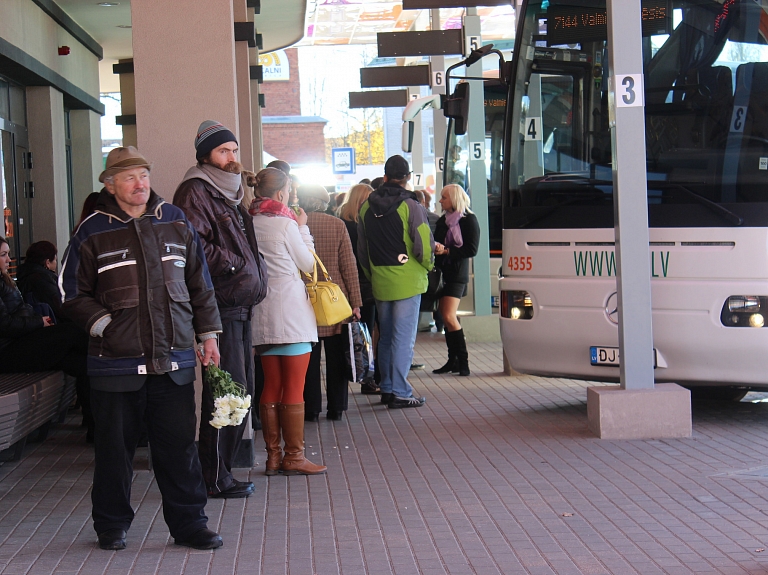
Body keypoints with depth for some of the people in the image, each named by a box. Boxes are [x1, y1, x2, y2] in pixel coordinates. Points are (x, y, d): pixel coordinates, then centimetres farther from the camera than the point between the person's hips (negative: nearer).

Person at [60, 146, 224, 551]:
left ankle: (188, 523, 14)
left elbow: (200, 285, 15)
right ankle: (111, 525, 21)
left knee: (179, 445, 4)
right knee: (114, 446, 7)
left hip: (173, 361, 2)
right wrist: (105, 325, -8)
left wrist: (208, 333, 11)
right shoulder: (93, 233, 0)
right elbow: (72, 294, 4)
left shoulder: (175, 223, 9)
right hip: (116, 362, -2)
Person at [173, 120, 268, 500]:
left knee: (239, 391, 12)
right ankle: (215, 478, -2)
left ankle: (220, 471, 20)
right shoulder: (195, 192, -9)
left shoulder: (229, 193, 23)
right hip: (220, 306, -10)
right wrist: (234, 263, -13)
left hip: (239, 307, 10)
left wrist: (254, 278, 15)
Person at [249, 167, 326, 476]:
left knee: (271, 387, 11)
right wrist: (303, 227, 10)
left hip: (262, 312, 6)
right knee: (294, 389, -1)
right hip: (291, 310, -6)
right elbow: (307, 262, -2)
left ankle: (273, 455, 15)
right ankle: (294, 457, 2)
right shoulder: (286, 223, -12)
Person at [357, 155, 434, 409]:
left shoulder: (366, 208, 6)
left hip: (380, 283, 5)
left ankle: (387, 388, 20)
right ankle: (399, 393, -4)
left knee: (386, 337, 16)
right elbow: (424, 245, -15)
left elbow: (361, 250, 13)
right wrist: (428, 265, 5)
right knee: (404, 337, -3)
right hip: (407, 282, -5)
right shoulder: (410, 206, -11)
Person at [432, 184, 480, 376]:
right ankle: (453, 361, 14)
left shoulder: (468, 220, -7)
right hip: (443, 272, 8)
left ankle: (463, 361, -10)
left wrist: (446, 251, -20)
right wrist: (435, 248, -7)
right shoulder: (443, 220, 16)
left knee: (449, 317, -16)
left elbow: (472, 249, -13)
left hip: (457, 274, -8)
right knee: (445, 316, 8)